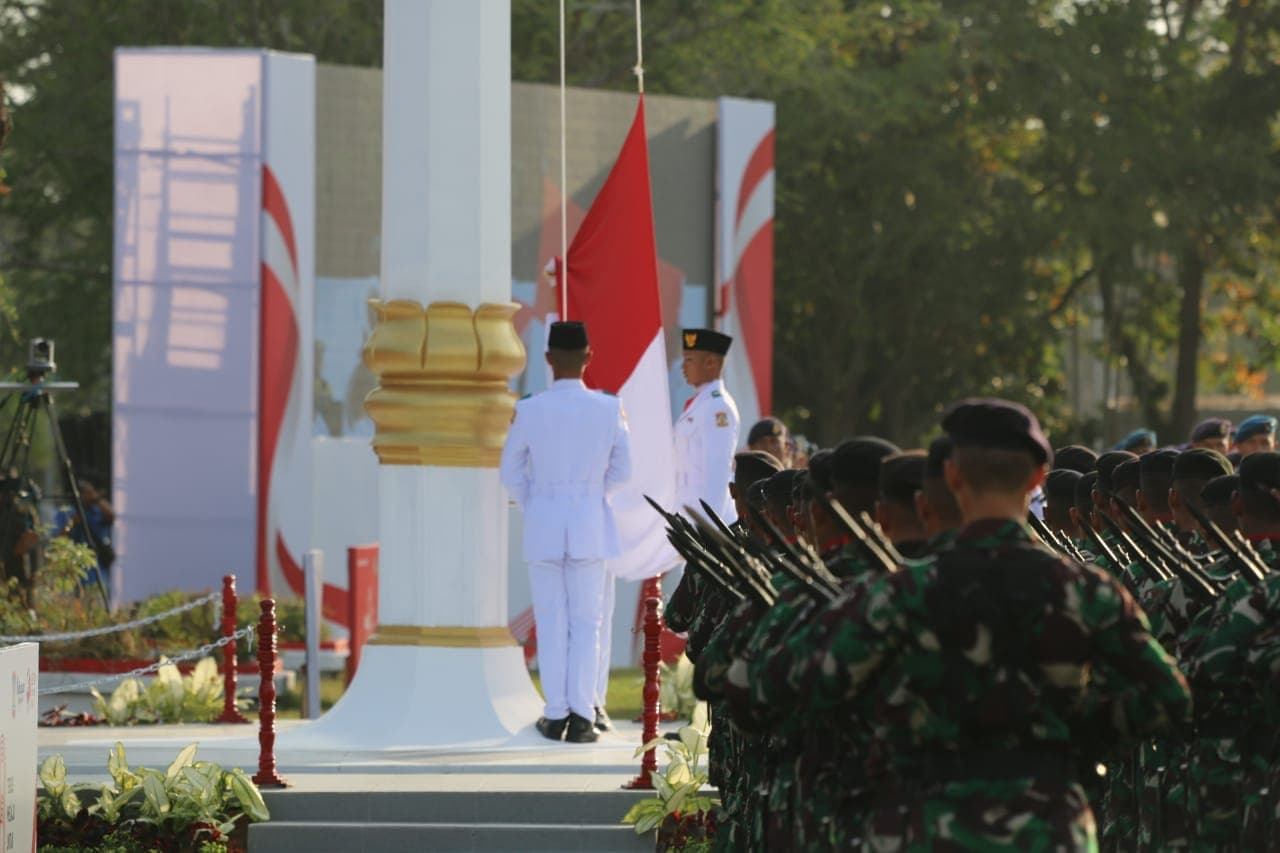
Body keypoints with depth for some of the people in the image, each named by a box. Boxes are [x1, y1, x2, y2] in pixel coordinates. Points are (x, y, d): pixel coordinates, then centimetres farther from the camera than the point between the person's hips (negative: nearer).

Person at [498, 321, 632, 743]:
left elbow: (511, 472, 1)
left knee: (551, 622, 6)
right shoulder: (610, 409, -6)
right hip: (591, 523, 0)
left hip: (542, 523, 0)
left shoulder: (528, 411, -8)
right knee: (586, 622, 4)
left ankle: (556, 714, 7)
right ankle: (581, 716, -1)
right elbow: (621, 471, 5)